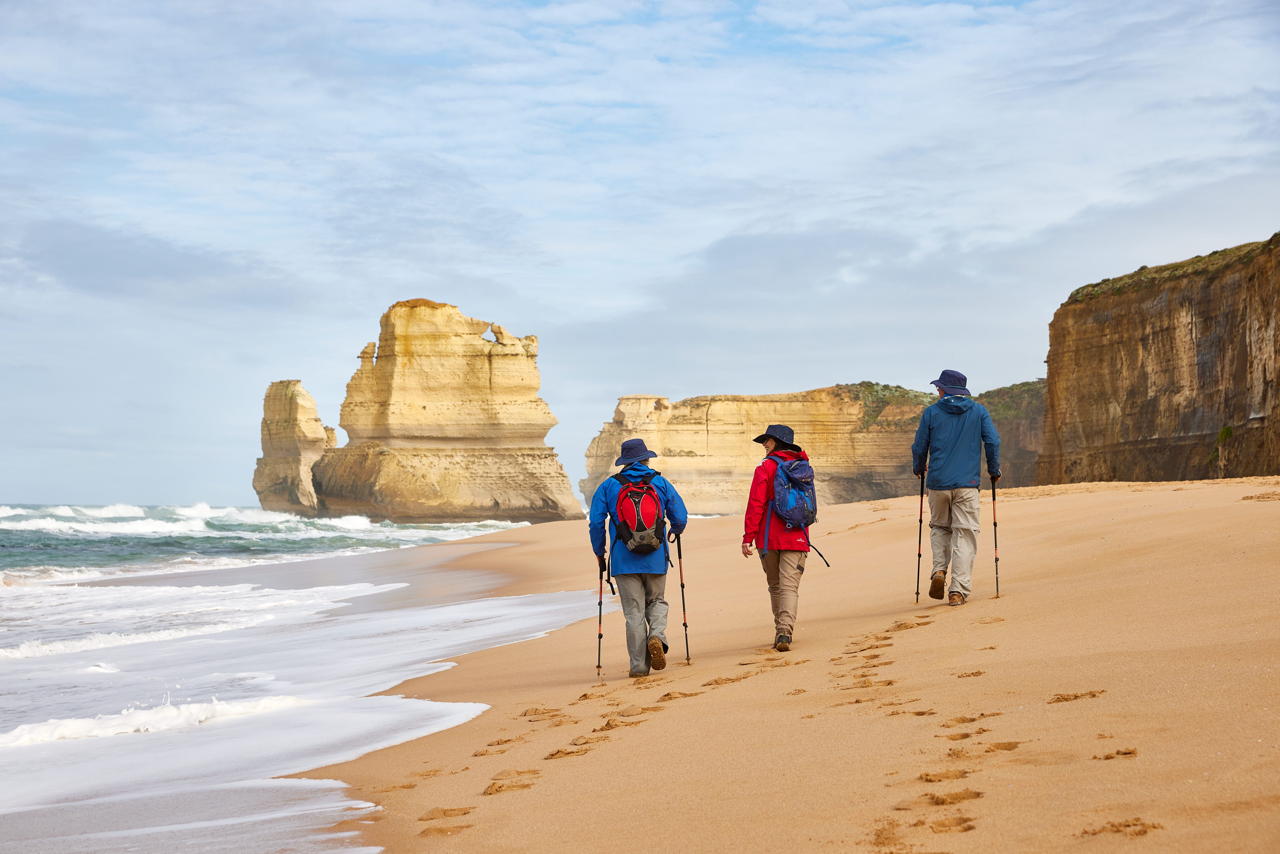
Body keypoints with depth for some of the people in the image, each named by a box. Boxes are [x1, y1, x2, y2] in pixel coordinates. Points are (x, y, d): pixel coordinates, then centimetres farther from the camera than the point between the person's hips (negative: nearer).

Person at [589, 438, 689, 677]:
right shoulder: (661, 483, 4)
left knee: (634, 612, 5)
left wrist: (599, 552, 12)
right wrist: (676, 531, 28)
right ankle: (657, 636, -8)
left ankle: (639, 665, 4)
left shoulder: (609, 486, 1)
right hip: (656, 559, 1)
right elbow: (681, 517, 4)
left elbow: (595, 522, -2)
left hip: (624, 559, -1)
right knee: (656, 601, 20)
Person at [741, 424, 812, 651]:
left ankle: (781, 631, 18)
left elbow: (756, 505, -10)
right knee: (789, 587, -5)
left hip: (769, 538, -2)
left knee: (775, 586, 13)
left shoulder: (765, 468, -5)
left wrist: (748, 537, -9)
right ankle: (785, 631, -21)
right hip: (797, 538, 2)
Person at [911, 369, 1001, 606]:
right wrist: (994, 470, 13)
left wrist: (918, 468, 27)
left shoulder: (931, 413, 4)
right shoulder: (979, 411, 6)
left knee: (939, 527, 21)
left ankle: (939, 571, -1)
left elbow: (919, 446, 7)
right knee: (965, 534, 1)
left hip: (938, 482, 1)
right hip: (967, 483, 0)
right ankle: (959, 591, -7)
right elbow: (993, 442, -1)